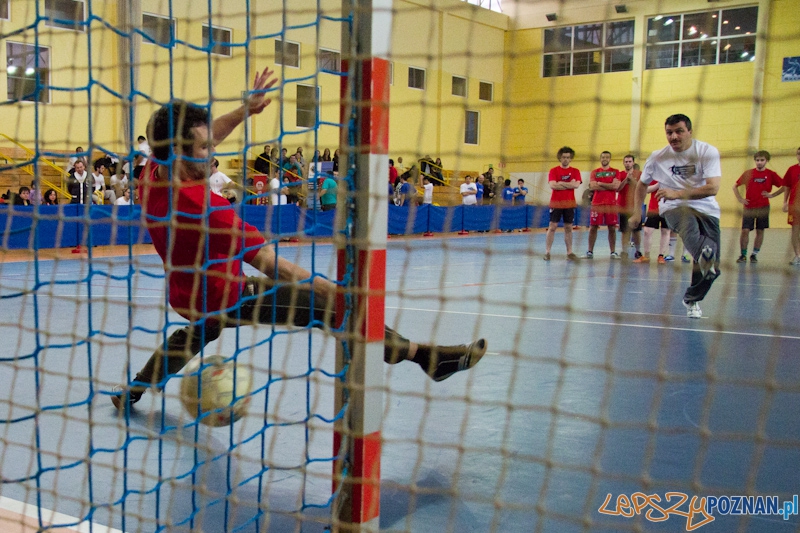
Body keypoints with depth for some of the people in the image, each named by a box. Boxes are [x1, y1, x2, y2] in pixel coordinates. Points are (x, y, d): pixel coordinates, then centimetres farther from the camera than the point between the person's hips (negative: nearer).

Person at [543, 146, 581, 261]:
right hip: (556, 203, -2)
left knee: (568, 228, 6)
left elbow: (576, 185, -10)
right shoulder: (554, 171, 1)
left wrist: (560, 183, -12)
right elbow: (552, 185, -13)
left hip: (569, 203, 2)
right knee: (552, 227, -4)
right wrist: (569, 184, -10)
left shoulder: (575, 171, 6)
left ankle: (569, 252, 11)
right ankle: (547, 252, -1)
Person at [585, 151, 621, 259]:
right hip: (597, 203, 0)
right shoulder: (594, 172, 8)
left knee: (612, 228, 2)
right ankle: (590, 251, 6)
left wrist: (600, 183, -8)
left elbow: (616, 186, -10)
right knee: (593, 227, 0)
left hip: (611, 204, 0)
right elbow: (592, 186, -7)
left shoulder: (615, 172, 6)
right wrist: (609, 186, -8)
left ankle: (613, 252, 8)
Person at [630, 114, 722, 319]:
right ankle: (704, 255, -73)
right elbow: (642, 184, 17)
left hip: (706, 209, 1)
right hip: (673, 208, 0)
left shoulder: (708, 152, -9)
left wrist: (677, 193, -27)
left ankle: (692, 299, 21)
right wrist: (637, 212, 12)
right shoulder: (658, 157, -1)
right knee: (688, 223, -40)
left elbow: (713, 188, -21)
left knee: (711, 268, -8)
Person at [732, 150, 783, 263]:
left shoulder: (771, 174, 1)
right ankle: (743, 255, 3)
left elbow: (783, 187, 5)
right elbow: (735, 186, 10)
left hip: (763, 207, 0)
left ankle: (754, 254, 15)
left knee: (760, 231, 4)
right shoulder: (748, 173, 3)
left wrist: (772, 195, -5)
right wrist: (739, 198, 1)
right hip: (749, 207, 0)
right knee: (745, 230, -7)